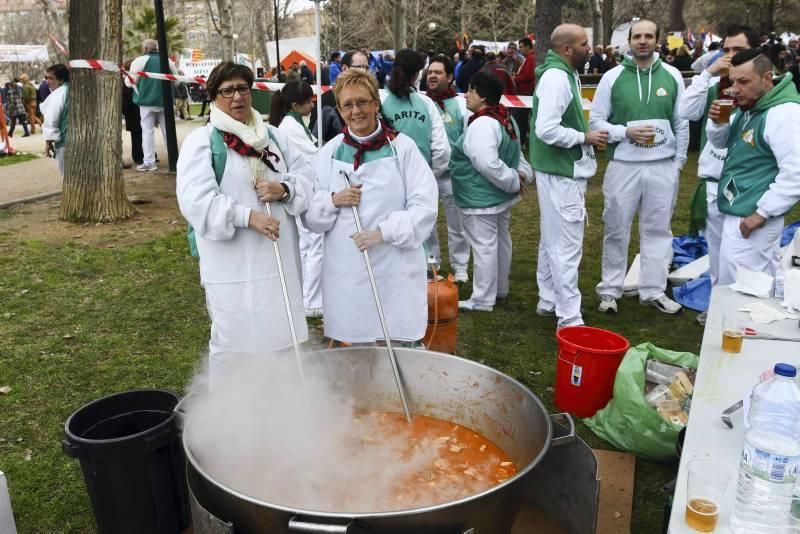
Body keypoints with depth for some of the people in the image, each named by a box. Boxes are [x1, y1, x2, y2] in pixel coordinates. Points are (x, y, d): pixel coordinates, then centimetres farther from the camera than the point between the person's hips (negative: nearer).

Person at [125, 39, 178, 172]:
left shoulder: (140, 61, -6)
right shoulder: (167, 61, 6)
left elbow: (130, 82, -4)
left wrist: (125, 76, 17)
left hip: (147, 101, -3)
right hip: (165, 101, 3)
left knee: (148, 131, 1)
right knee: (167, 130, 11)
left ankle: (149, 162, -2)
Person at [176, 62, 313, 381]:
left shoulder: (271, 135, 14)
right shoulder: (201, 140, -5)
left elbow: (304, 175, 12)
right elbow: (195, 200, -16)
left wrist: (285, 189, -10)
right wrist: (247, 215, -22)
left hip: (279, 257, 6)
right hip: (233, 265, -5)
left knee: (282, 336, 13)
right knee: (237, 342, 1)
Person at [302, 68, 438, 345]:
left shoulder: (402, 147, -2)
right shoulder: (329, 152, 6)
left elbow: (425, 206, -6)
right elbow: (309, 215, 8)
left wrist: (382, 232, -16)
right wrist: (332, 201, -12)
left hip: (396, 271, -2)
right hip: (346, 272, 3)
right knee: (355, 347, 11)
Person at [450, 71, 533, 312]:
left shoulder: (482, 124, -23)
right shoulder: (505, 119, 10)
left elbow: (488, 164, -30)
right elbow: (515, 154, 16)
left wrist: (513, 182, -19)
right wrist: (522, 174, 3)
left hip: (481, 199, -11)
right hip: (500, 196, 11)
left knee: (484, 246, -3)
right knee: (500, 241, 20)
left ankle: (483, 299, 6)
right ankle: (500, 289, 36)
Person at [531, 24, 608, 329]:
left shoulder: (566, 74, 12)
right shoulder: (556, 76, -19)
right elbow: (546, 129, -27)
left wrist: (586, 137, 2)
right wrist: (585, 138, -16)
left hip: (562, 171, 11)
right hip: (561, 174, -11)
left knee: (553, 240, 18)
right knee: (567, 246, -6)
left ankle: (549, 301, 30)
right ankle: (570, 319, 0)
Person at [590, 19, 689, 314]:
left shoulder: (672, 76, 4)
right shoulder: (612, 77, -2)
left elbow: (682, 123, 9)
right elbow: (595, 121, -1)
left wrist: (678, 162, 5)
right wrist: (626, 132, -15)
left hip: (663, 167, 2)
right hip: (623, 165, -2)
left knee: (658, 230, 9)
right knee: (616, 230, 7)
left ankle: (654, 291, 20)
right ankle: (610, 290, 19)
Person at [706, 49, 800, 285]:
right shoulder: (748, 107, 10)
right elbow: (721, 143, 23)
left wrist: (762, 213, -23)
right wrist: (717, 123, 1)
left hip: (750, 218, -10)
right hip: (737, 213, 10)